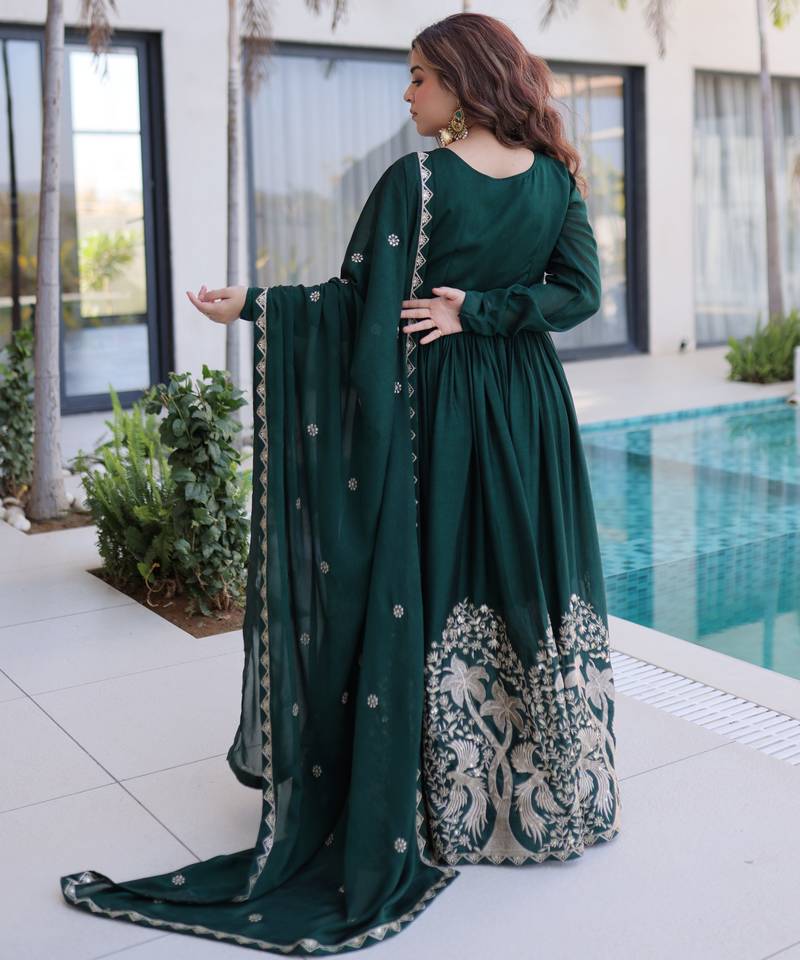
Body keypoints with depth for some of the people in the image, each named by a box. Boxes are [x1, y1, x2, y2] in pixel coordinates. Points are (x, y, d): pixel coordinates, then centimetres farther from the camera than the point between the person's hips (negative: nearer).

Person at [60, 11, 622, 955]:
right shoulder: (554, 178, 2)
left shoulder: (415, 179, -11)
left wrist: (251, 305, -6)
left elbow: (355, 302, -13)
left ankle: (446, 805, 16)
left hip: (439, 409, -4)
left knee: (427, 598, 6)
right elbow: (579, 292, -4)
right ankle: (560, 798, 23)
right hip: (529, 413, 5)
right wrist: (481, 310, -6)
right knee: (535, 597, 12)